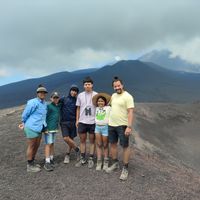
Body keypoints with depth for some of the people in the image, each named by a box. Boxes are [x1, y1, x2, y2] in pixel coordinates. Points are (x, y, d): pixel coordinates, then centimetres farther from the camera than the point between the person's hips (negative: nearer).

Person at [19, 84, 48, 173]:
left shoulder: (44, 103, 9)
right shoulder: (33, 103, -15)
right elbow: (25, 114, -7)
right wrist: (24, 123, 10)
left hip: (38, 128, 8)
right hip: (32, 128, -8)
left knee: (37, 146, 15)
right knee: (31, 146, 2)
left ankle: (32, 162, 32)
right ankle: (29, 166, 15)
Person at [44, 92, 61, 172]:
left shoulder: (58, 106, 11)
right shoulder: (48, 106, -8)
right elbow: (45, 117, -11)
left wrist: (57, 126, 11)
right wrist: (45, 128, -16)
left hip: (55, 128, 6)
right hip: (49, 128, -6)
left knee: (52, 143, 12)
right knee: (48, 144, -6)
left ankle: (51, 159, 21)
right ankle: (47, 162, -5)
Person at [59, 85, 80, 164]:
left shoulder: (76, 101, 6)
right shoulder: (63, 99, 2)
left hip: (73, 122, 1)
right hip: (64, 122, -1)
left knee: (71, 139, 5)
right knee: (66, 138, -14)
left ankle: (67, 154, 24)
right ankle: (77, 149, 8)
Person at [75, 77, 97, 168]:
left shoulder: (96, 95, -2)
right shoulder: (80, 95, 5)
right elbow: (78, 108, 11)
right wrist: (77, 120, 7)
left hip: (93, 122, -2)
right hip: (82, 121, 3)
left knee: (92, 140, 6)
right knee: (82, 140, 10)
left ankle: (91, 159, 16)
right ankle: (82, 159, 23)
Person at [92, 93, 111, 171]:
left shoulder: (108, 108, -3)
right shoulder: (97, 108, 11)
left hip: (105, 127, -4)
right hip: (97, 127, 4)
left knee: (105, 145, 4)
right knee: (99, 145, 4)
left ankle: (106, 161, 16)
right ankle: (99, 161, 10)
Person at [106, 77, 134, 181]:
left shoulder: (127, 96, -14)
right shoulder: (113, 96, 10)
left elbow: (130, 112, -19)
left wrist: (129, 126, -25)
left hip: (122, 125, -7)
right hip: (111, 124, 8)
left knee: (125, 146, 2)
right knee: (113, 144, 16)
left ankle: (125, 169, 12)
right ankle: (115, 163, 33)